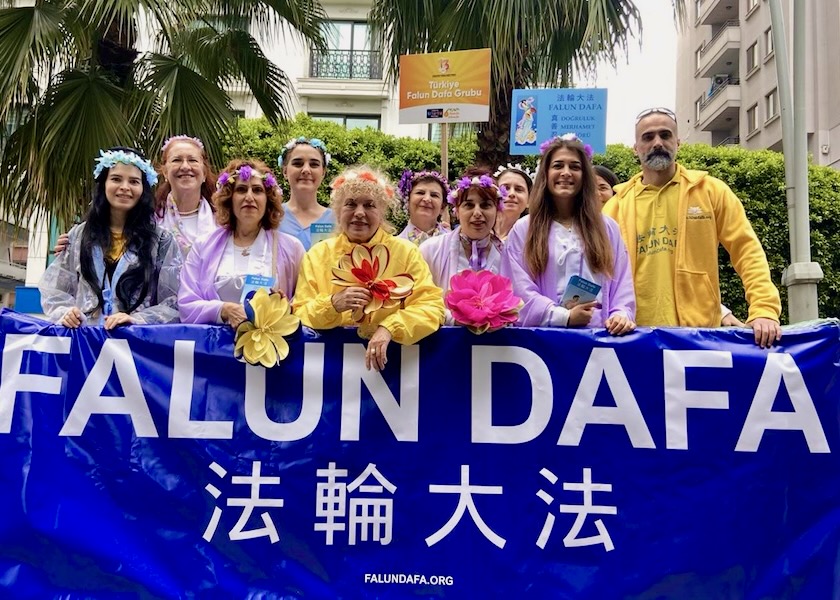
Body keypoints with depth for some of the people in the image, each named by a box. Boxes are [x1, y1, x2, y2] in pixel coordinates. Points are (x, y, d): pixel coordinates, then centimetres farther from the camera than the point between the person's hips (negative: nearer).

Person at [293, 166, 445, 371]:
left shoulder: (406, 252, 2)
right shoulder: (318, 254, 6)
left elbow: (432, 306, -5)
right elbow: (299, 316, 4)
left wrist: (389, 328, -19)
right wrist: (332, 304, -13)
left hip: (390, 358, -1)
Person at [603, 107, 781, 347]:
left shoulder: (711, 190, 6)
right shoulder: (618, 204, 8)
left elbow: (747, 250, 1)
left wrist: (763, 310, -11)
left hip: (700, 331, 0)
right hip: (637, 333, 1)